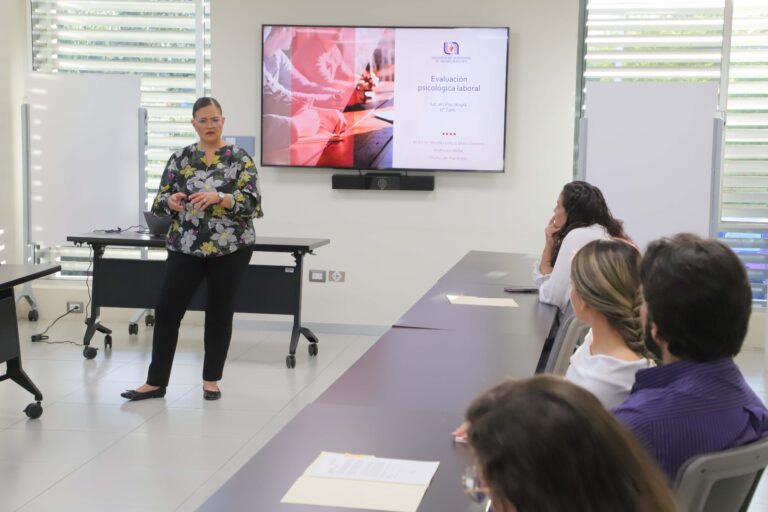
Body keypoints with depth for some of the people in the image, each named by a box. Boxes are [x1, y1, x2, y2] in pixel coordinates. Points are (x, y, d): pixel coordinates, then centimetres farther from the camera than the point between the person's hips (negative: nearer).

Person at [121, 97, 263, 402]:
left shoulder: (239, 158, -3)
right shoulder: (180, 158, 6)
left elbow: (252, 201, -13)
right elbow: (160, 201, 5)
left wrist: (218, 197, -28)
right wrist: (171, 202, -18)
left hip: (230, 247, -2)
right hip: (186, 247, 2)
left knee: (219, 312, 5)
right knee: (167, 309, -1)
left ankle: (211, 380, 18)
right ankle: (156, 382, 7)